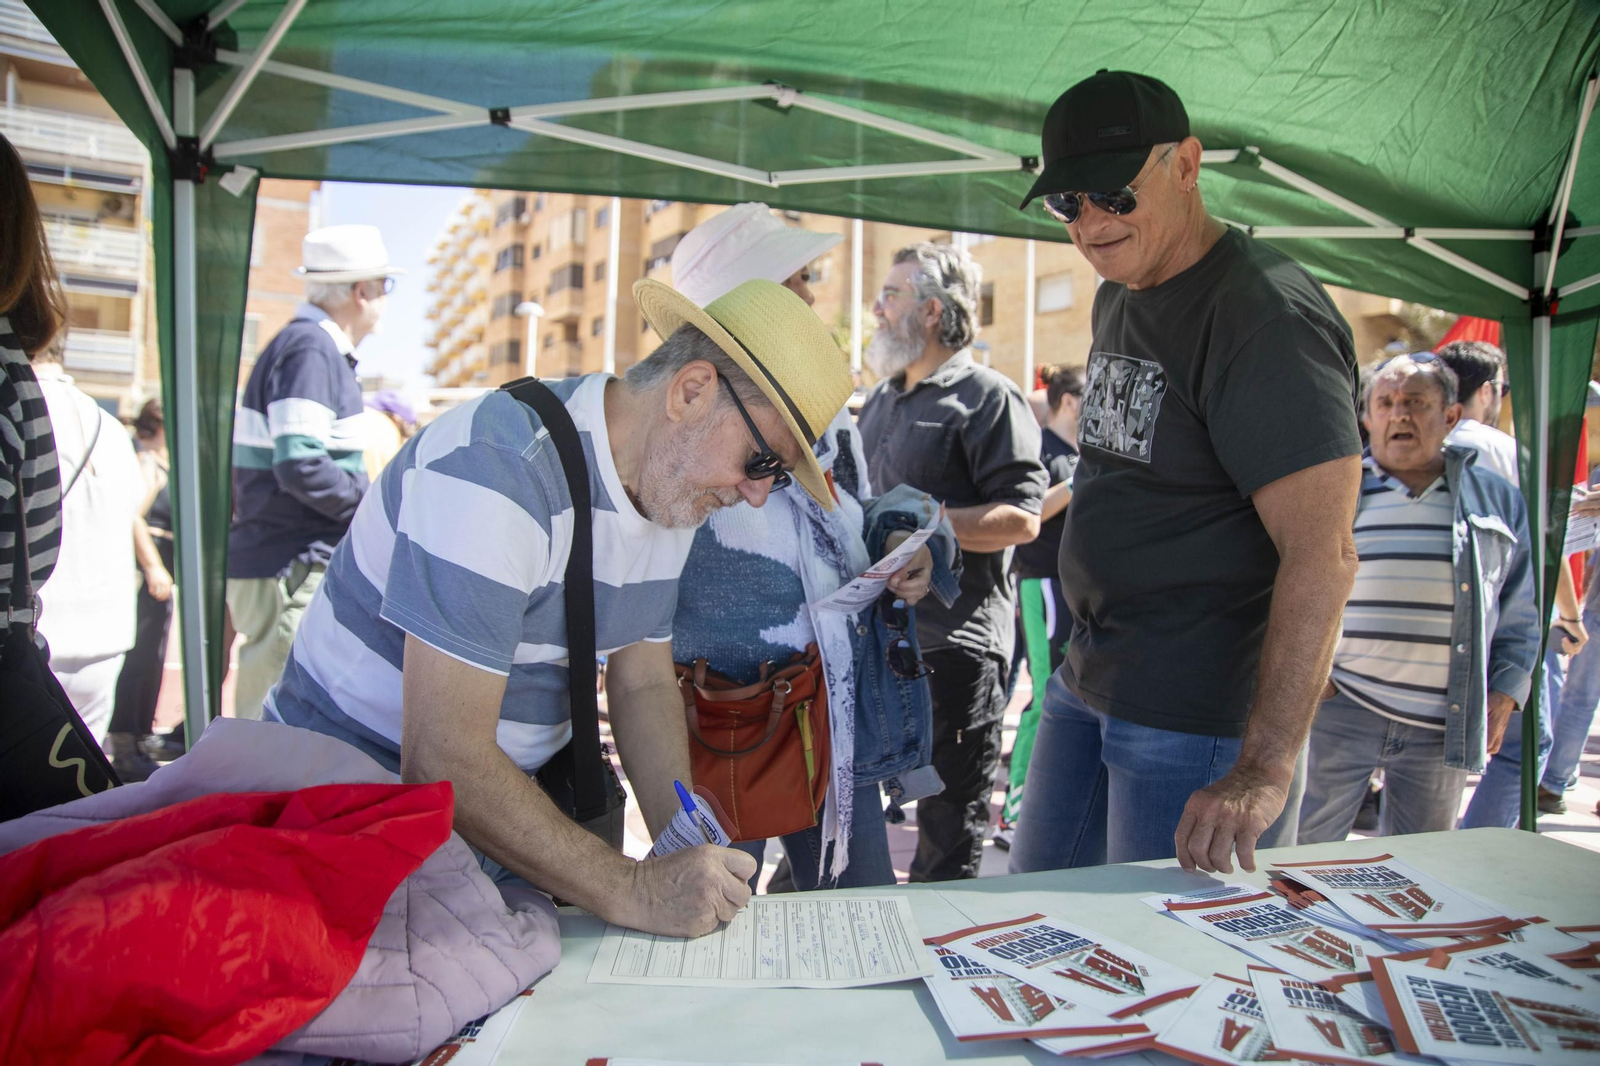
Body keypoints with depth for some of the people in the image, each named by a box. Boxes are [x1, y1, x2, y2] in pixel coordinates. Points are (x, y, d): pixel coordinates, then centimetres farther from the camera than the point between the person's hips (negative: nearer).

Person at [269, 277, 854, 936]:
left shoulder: (671, 484, 0)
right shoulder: (497, 470, -28)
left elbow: (643, 684, 7)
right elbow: (443, 762, -30)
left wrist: (682, 849, -7)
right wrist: (632, 892, -28)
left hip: (496, 807, 7)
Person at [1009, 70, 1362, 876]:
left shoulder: (1265, 315, -19)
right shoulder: (1118, 294, 11)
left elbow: (1322, 554, -27)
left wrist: (1264, 771, -32)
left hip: (1198, 717, -9)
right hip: (1087, 679, 9)